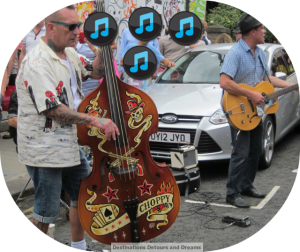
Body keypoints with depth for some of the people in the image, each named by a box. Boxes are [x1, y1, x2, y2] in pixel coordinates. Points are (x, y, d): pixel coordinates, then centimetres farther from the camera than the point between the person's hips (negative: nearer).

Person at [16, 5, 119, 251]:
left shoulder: (69, 53, 6)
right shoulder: (37, 63, -22)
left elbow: (96, 72, 15)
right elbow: (53, 109, -28)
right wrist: (95, 120, -30)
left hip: (70, 143, 9)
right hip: (44, 151, -9)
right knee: (46, 212, 3)